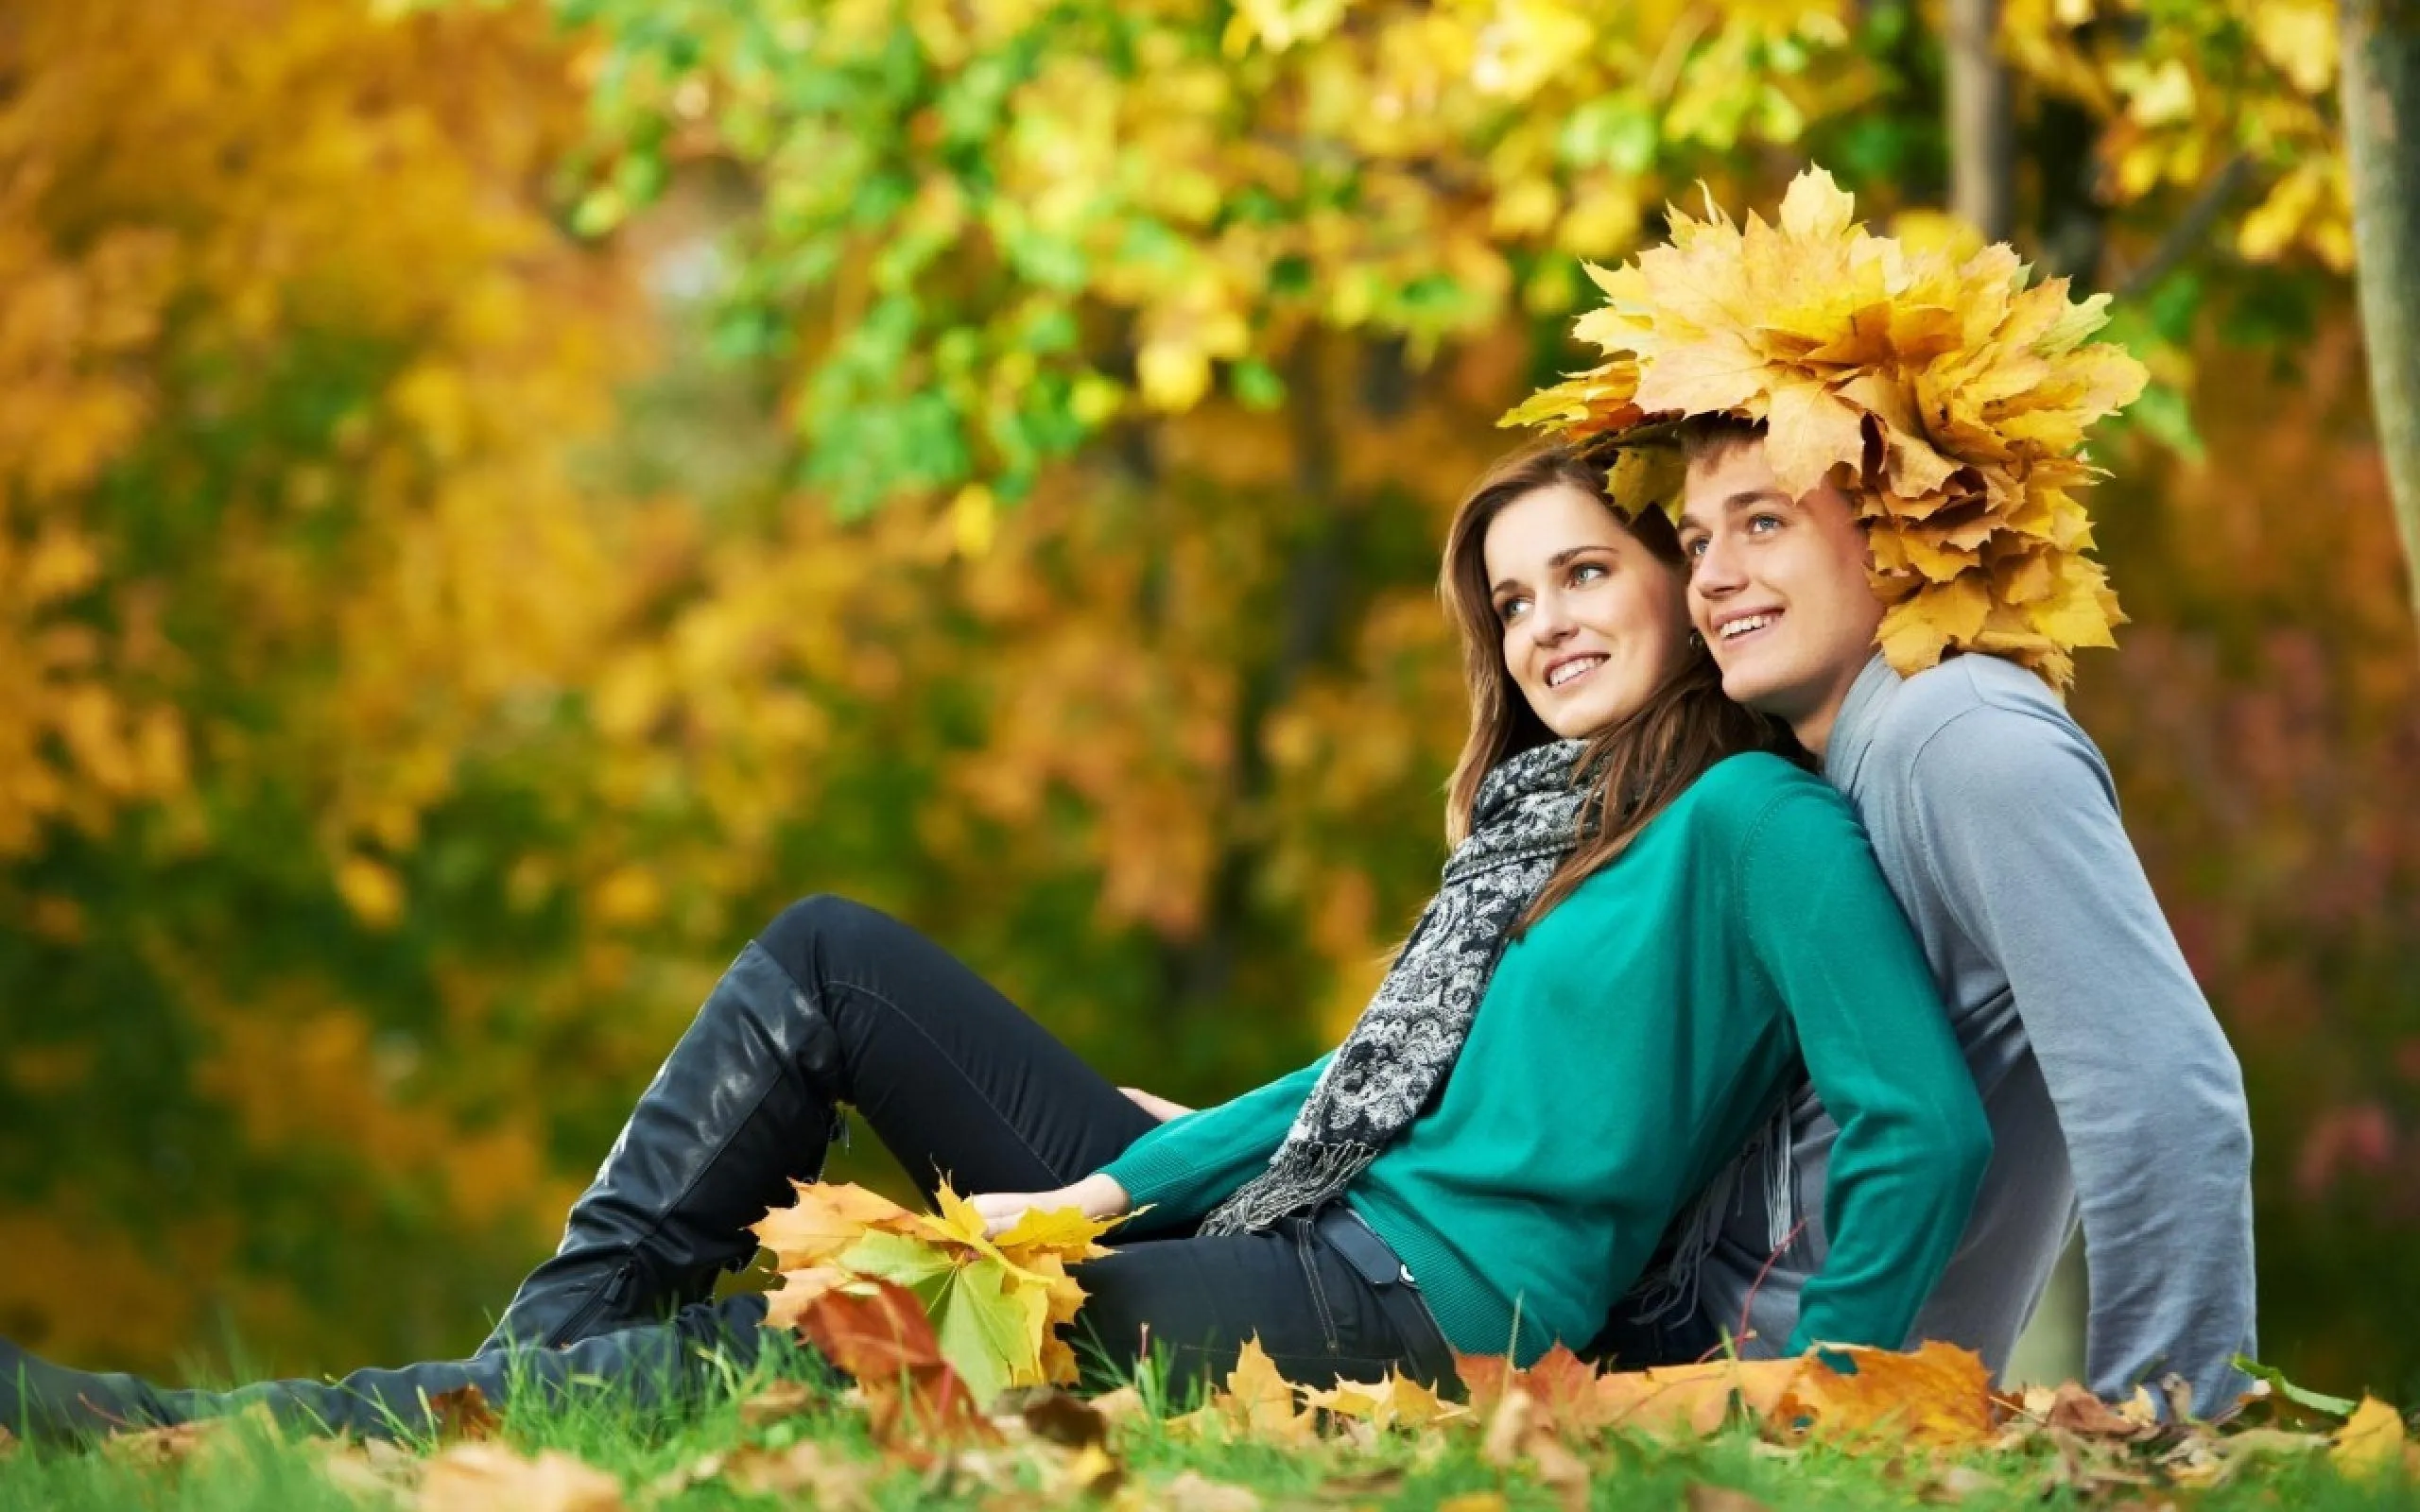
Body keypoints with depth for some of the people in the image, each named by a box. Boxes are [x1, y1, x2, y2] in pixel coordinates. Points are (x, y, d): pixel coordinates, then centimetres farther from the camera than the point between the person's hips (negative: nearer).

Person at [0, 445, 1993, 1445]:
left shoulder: (1754, 823, -8)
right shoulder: (1533, 813, 20)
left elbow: (1932, 1124, -18)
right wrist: (1108, 1186, 6)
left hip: (1421, 1322, -10)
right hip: (1272, 1243, 10)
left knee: (780, 1359, -22)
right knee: (827, 957, 6)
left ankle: (202, 1435, -21)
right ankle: (546, 1357, -4)